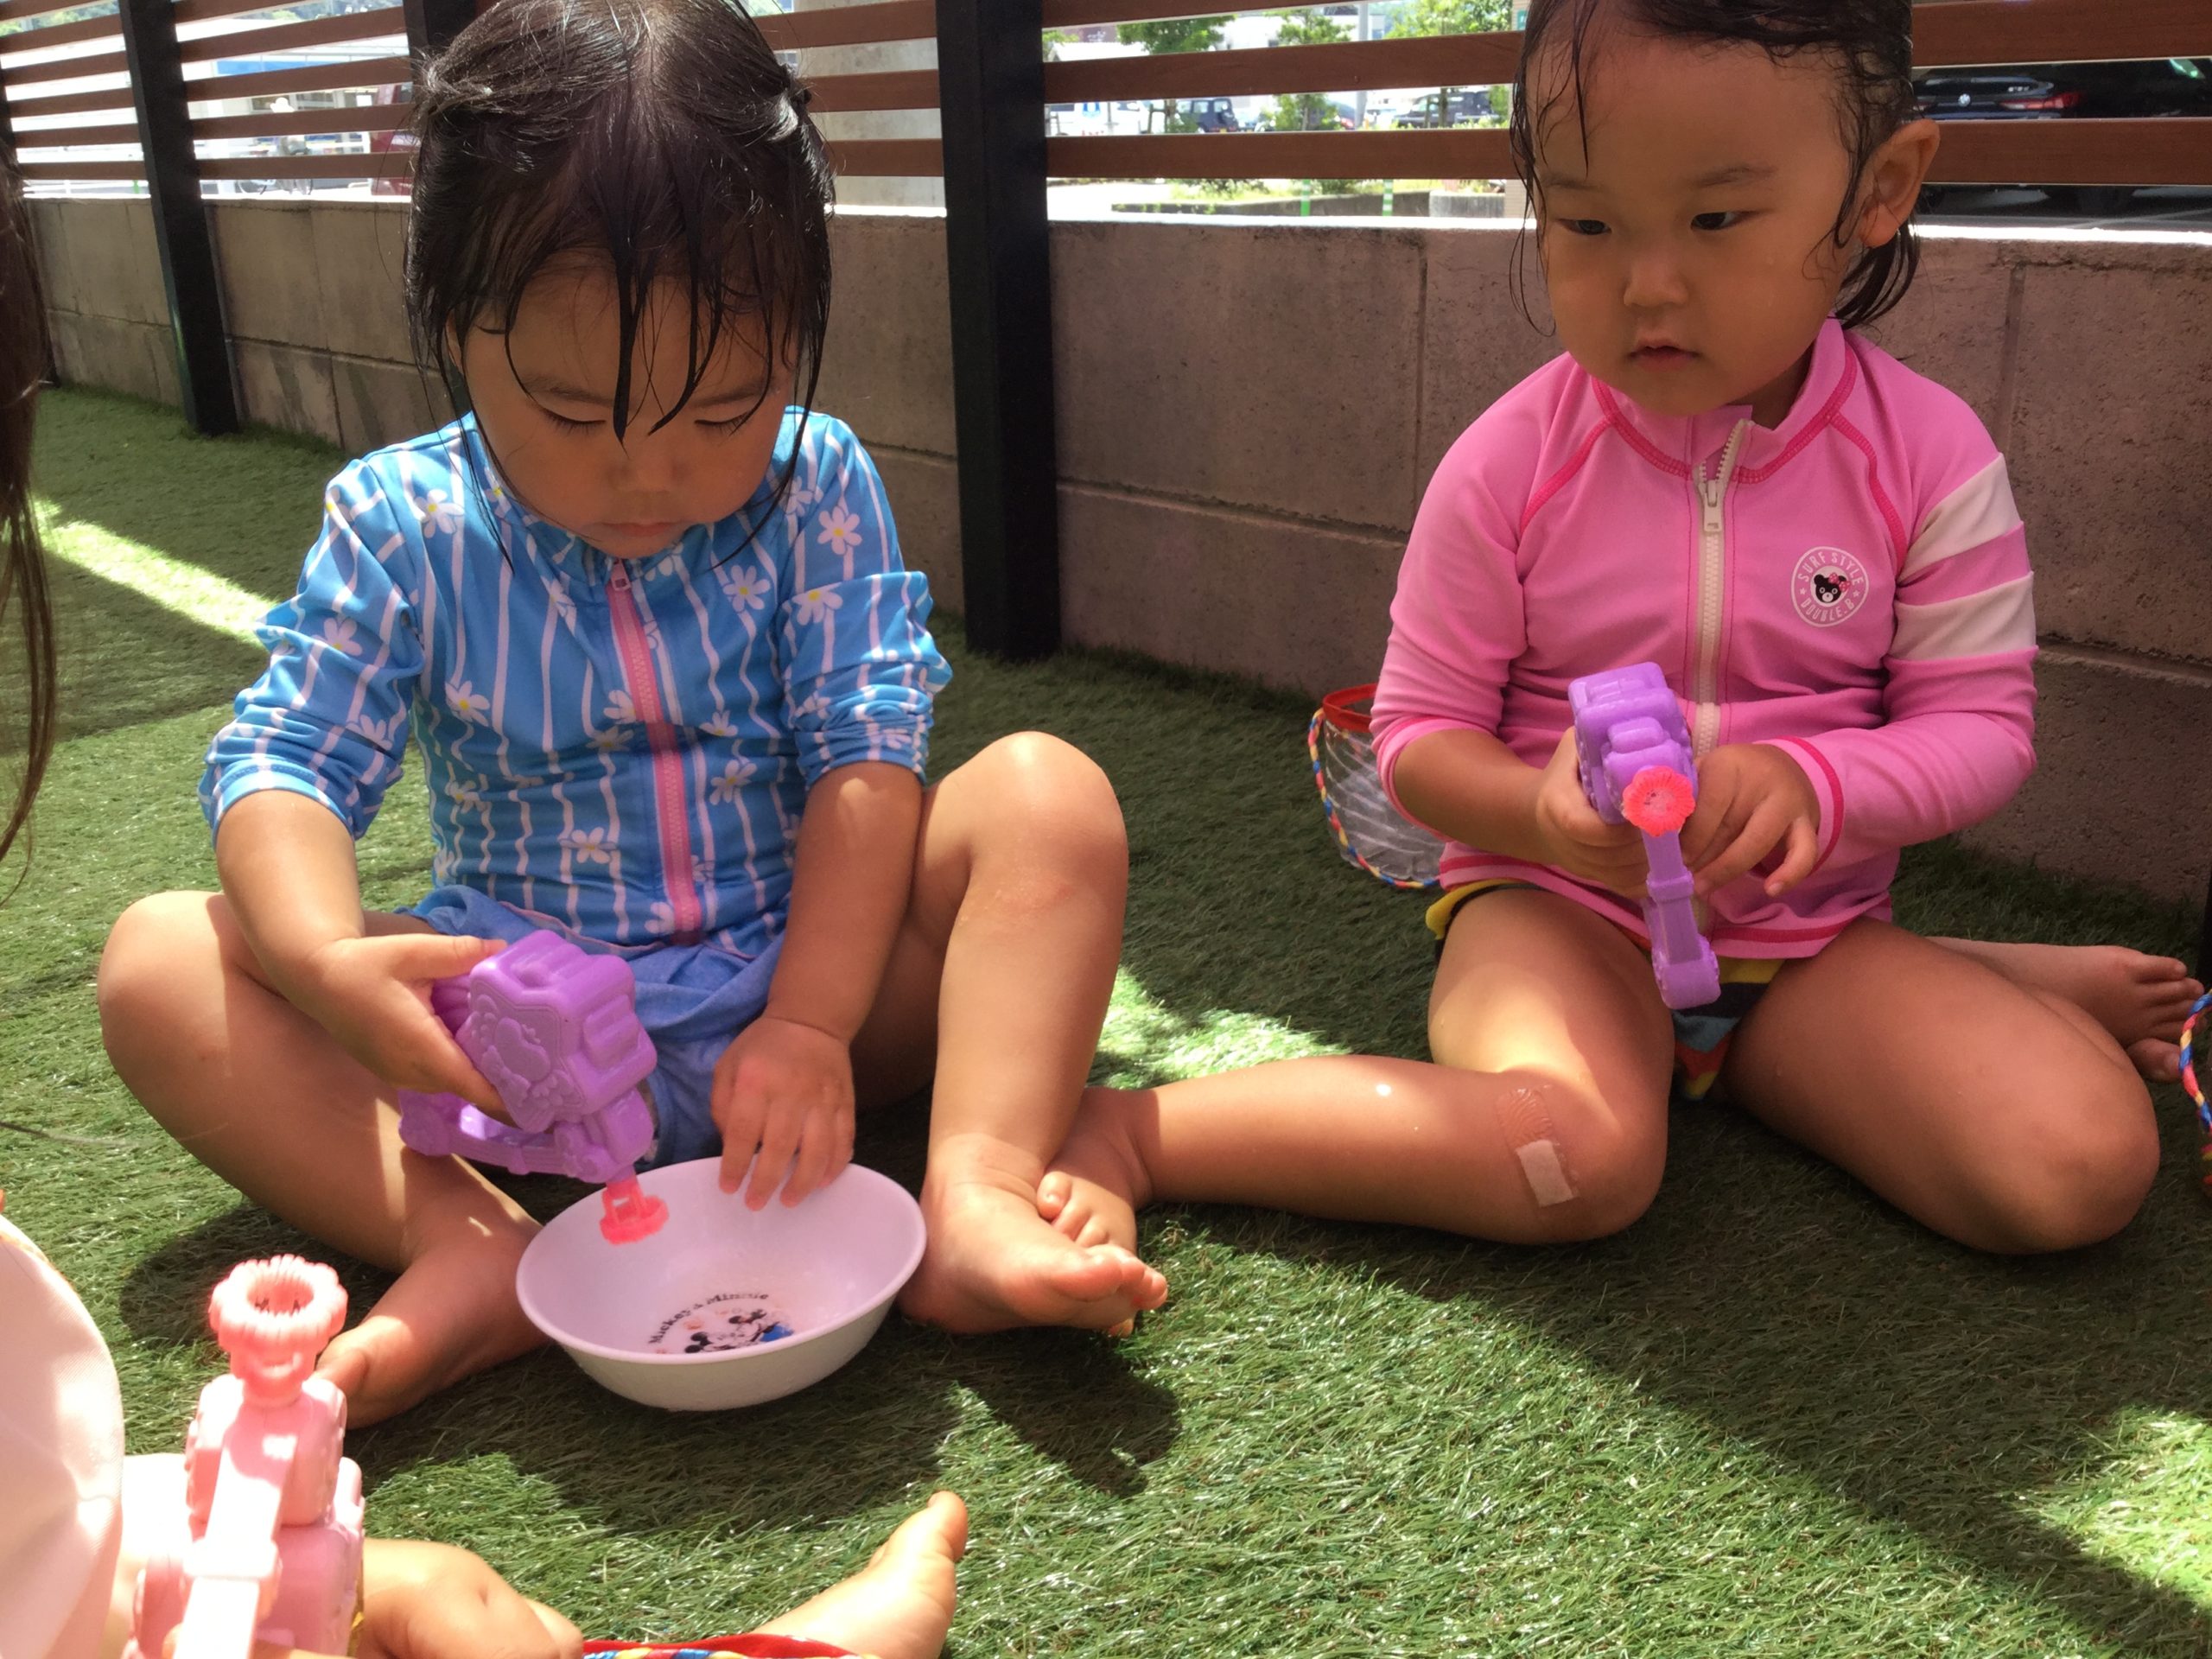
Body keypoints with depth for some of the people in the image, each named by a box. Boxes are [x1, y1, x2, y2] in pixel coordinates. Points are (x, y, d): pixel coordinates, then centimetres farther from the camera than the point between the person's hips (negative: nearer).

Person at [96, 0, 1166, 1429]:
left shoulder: (814, 489, -6)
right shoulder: (404, 530, -5)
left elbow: (866, 758, -13)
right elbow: (281, 763, -8)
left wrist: (812, 1025, -25)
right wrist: (330, 965, -31)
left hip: (792, 988, 0)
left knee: (1049, 794, -22)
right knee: (163, 963, -15)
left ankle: (977, 1195, -37)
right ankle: (467, 1251, -30)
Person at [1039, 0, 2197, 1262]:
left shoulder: (1930, 458, -6)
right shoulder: (1510, 465, -10)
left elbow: (1981, 726, -2)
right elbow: (1419, 732, -5)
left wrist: (1810, 781, -24)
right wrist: (1543, 812, -27)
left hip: (1813, 928, 3)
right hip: (1556, 903, -2)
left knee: (2083, 1169, -18)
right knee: (1579, 1159, -35)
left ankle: (2005, 987, 15)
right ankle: (1128, 1131, -23)